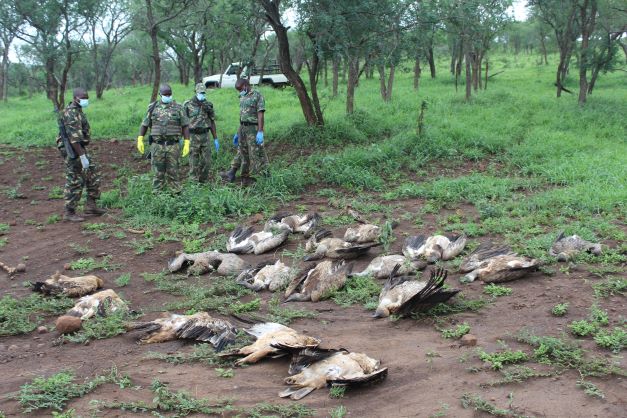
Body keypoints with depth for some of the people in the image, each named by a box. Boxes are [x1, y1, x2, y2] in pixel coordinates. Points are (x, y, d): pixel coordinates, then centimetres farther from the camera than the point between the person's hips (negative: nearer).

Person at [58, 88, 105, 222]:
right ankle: (69, 213, 4)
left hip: (80, 149, 10)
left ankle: (91, 205, 17)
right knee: (74, 182, -4)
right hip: (73, 151, -10)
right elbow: (74, 138, -25)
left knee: (93, 173, 13)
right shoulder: (71, 113, -19)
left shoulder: (77, 111, 14)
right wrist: (82, 156, -27)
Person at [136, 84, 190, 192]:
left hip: (173, 146, -1)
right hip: (157, 146, 1)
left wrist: (187, 144, -7)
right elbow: (144, 124, 8)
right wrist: (140, 140, -2)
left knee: (172, 172, 5)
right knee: (158, 173, 5)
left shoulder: (178, 108, 0)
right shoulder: (153, 107, 3)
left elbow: (185, 126, 0)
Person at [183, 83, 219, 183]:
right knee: (194, 162, 0)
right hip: (192, 136, -3)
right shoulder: (188, 104, -5)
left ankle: (203, 181, 18)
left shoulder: (208, 105, 6)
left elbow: (212, 122, 11)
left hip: (205, 136, 4)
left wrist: (215, 139, 9)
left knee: (206, 161, 3)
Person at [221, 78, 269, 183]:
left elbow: (260, 115, -15)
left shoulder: (257, 96, -8)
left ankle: (265, 176, 1)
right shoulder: (243, 98, 17)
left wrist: (260, 132, -23)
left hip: (253, 129, -8)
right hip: (242, 128, 8)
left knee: (256, 153, -5)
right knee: (242, 153, 11)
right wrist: (238, 133, 19)